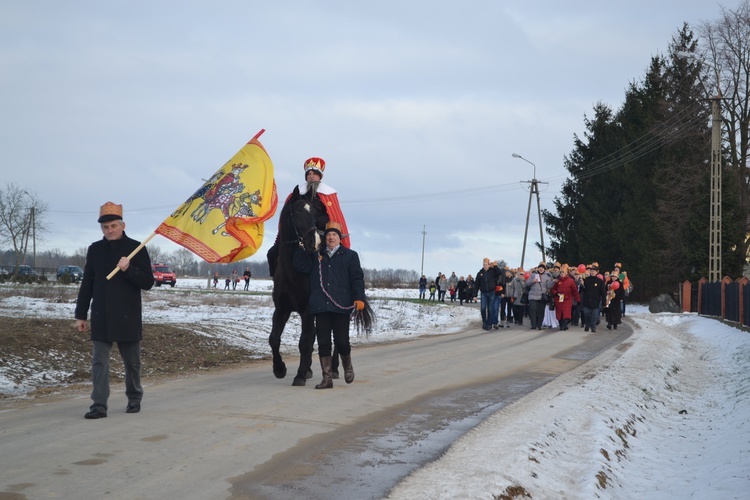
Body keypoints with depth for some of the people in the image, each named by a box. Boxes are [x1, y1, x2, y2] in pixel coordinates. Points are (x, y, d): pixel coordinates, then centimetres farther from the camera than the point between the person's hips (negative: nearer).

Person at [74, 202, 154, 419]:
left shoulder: (136, 248, -3)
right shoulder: (95, 250, 7)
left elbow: (148, 282, -6)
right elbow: (87, 285, 10)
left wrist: (129, 269, -22)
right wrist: (81, 315, 8)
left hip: (128, 317, -2)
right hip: (100, 317, 2)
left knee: (131, 362, 11)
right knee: (99, 362, -4)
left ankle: (134, 399, 28)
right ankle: (99, 405, -4)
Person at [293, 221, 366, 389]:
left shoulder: (350, 255, 9)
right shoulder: (316, 255, 16)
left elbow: (357, 278, 2)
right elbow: (300, 265, 5)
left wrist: (359, 298, -11)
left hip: (341, 306, -2)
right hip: (320, 305, 3)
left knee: (341, 341, -1)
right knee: (323, 343, 2)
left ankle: (347, 366, 29)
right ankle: (327, 378, 8)